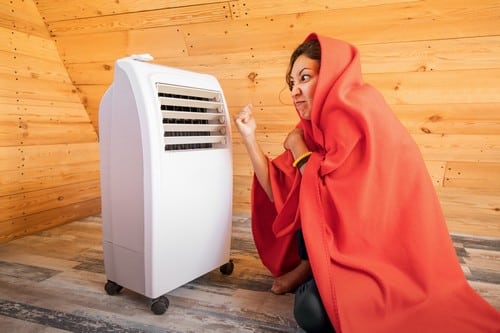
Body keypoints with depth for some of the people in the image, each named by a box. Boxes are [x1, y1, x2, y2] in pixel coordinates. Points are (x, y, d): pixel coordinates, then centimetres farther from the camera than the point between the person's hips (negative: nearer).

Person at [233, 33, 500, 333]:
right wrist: (250, 137, -4)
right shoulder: (315, 126, 5)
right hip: (353, 238, 8)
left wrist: (297, 148, -8)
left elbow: (331, 195, -22)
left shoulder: (358, 110, -19)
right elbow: (279, 193, -1)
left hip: (390, 249, -8)